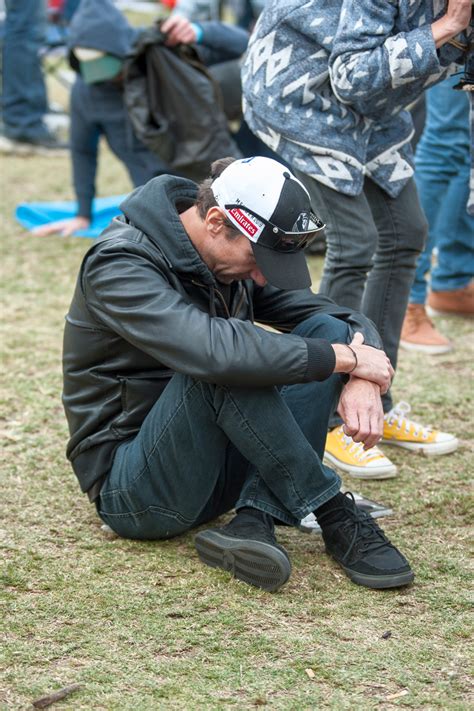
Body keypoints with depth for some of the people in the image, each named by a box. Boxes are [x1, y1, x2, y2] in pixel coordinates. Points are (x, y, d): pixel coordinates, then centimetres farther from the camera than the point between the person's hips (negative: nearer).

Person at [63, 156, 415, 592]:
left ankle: (254, 522, -24)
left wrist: (363, 381, -21)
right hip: (133, 489, -7)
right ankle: (335, 517, -21)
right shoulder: (120, 265, -20)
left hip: (217, 468, 7)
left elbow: (348, 320, 3)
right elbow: (212, 349, -38)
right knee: (224, 367, -35)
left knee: (328, 328, -10)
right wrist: (342, 358, -29)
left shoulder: (232, 259, 3)